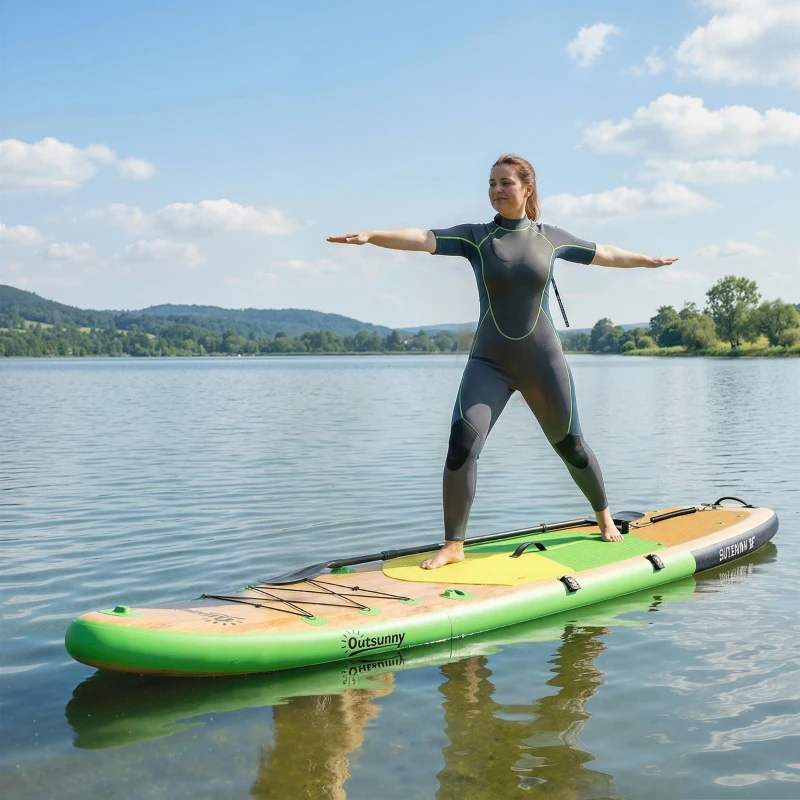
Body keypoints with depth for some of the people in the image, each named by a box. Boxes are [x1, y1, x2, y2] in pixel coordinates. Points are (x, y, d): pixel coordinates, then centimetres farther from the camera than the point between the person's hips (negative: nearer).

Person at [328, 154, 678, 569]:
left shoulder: (551, 237, 4)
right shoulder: (475, 237, -1)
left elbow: (604, 253, 21)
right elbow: (422, 238, -17)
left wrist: (651, 260, 34)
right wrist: (371, 235, -32)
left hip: (543, 360, 1)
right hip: (489, 362, -1)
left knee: (570, 446, 13)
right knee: (462, 444, -19)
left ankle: (604, 515, 41)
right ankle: (453, 545, -7)